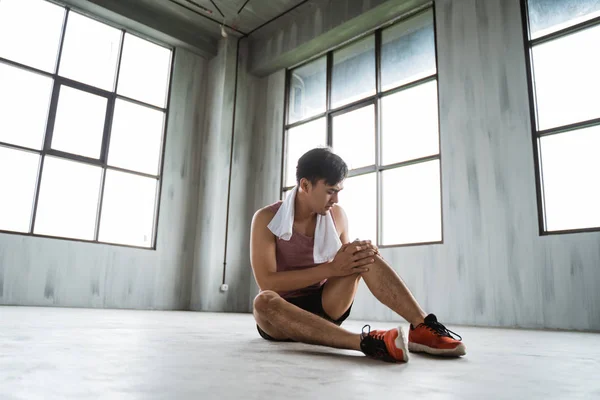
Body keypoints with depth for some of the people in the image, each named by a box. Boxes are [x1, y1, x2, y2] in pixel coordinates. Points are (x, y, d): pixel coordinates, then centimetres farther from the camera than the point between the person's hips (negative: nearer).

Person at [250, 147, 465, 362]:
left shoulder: (336, 215, 0)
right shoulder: (267, 218, -14)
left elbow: (348, 261, 7)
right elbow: (266, 282, -22)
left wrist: (361, 256, -19)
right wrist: (331, 268, -29)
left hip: (322, 306, 3)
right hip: (281, 315, -3)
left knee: (362, 254, -20)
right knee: (264, 301, -40)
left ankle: (423, 327, -32)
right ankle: (364, 341, -51)